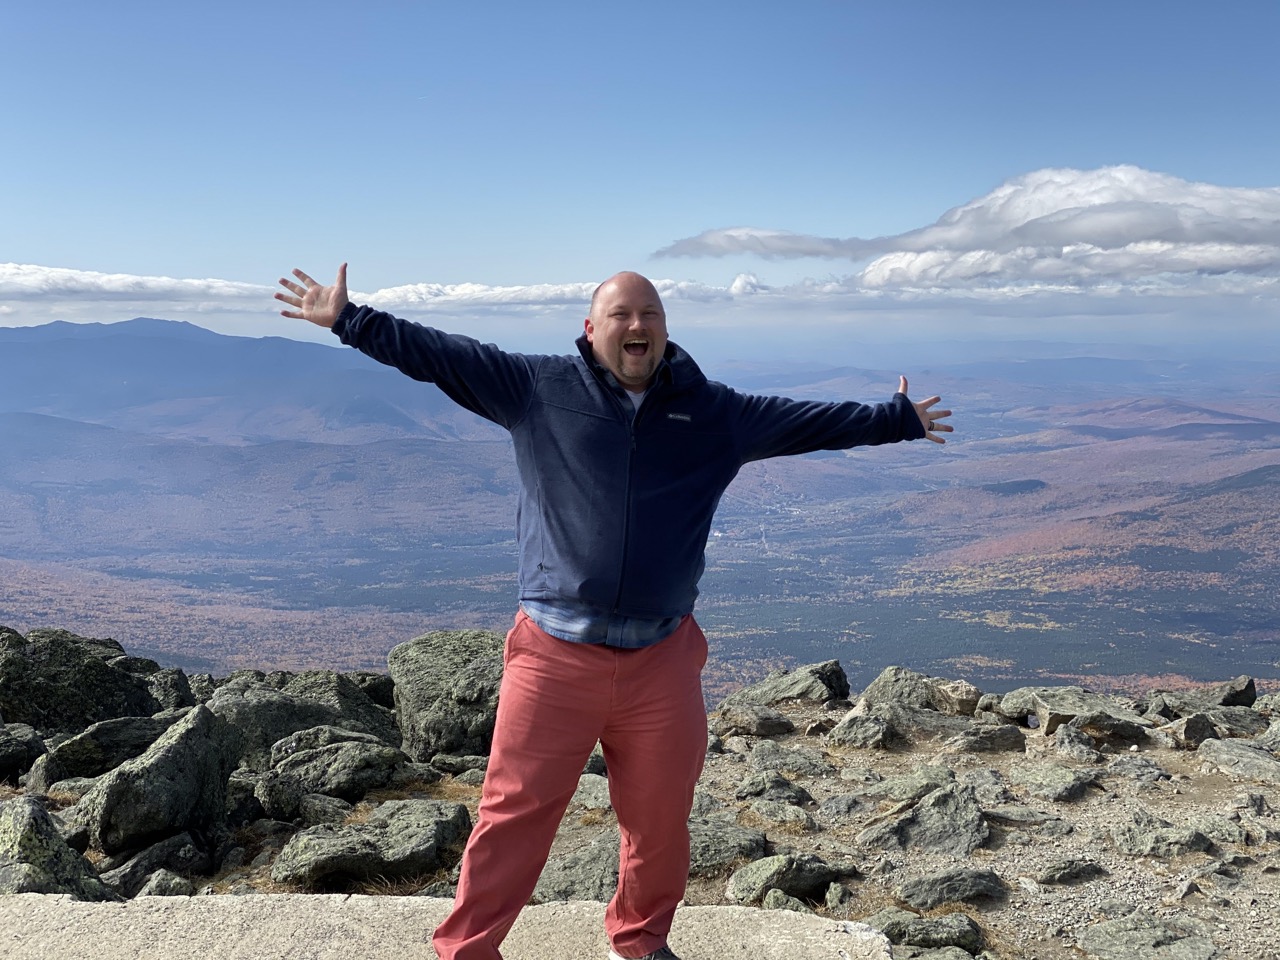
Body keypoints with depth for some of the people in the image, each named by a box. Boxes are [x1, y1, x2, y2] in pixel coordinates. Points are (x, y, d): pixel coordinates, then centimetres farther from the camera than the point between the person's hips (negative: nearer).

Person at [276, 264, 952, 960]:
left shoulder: (713, 411, 10)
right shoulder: (538, 388, 3)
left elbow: (806, 421, 17)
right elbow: (440, 355, 4)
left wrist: (898, 419, 22)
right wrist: (349, 321, 3)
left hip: (662, 661, 3)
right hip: (555, 655, -2)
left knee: (660, 820, 14)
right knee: (513, 813, 2)